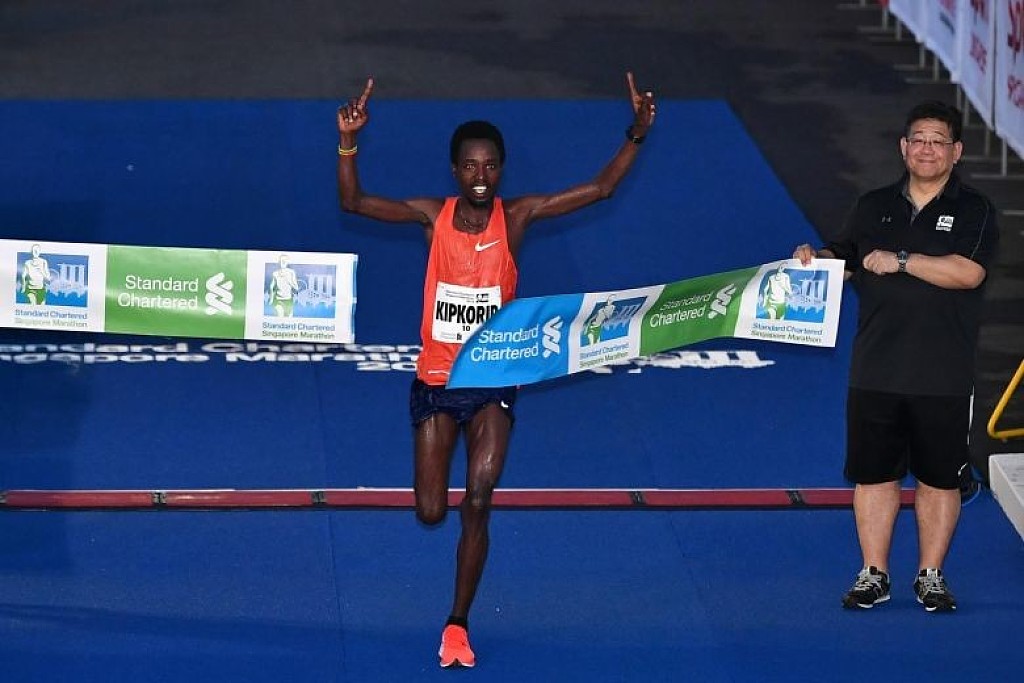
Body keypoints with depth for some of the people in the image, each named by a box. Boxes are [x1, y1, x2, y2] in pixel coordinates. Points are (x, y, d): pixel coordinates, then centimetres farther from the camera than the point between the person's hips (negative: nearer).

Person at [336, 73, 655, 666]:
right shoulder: (433, 217, -8)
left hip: (494, 383, 0)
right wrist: (349, 143, -32)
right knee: (431, 512, 3)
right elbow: (353, 202, -16)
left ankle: (459, 627, 4)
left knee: (477, 507, -7)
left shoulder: (517, 217, -8)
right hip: (436, 381, 0)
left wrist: (637, 134, -22)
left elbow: (600, 189, -9)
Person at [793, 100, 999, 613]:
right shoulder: (874, 207, 11)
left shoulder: (973, 210, -1)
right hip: (875, 372, 3)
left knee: (939, 478, 4)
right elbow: (843, 261, 19)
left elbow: (968, 272, -17)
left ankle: (931, 576, 15)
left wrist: (901, 260, -19)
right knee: (873, 474, 4)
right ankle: (873, 575, 13)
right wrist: (814, 259, -3)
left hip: (943, 378, -3)